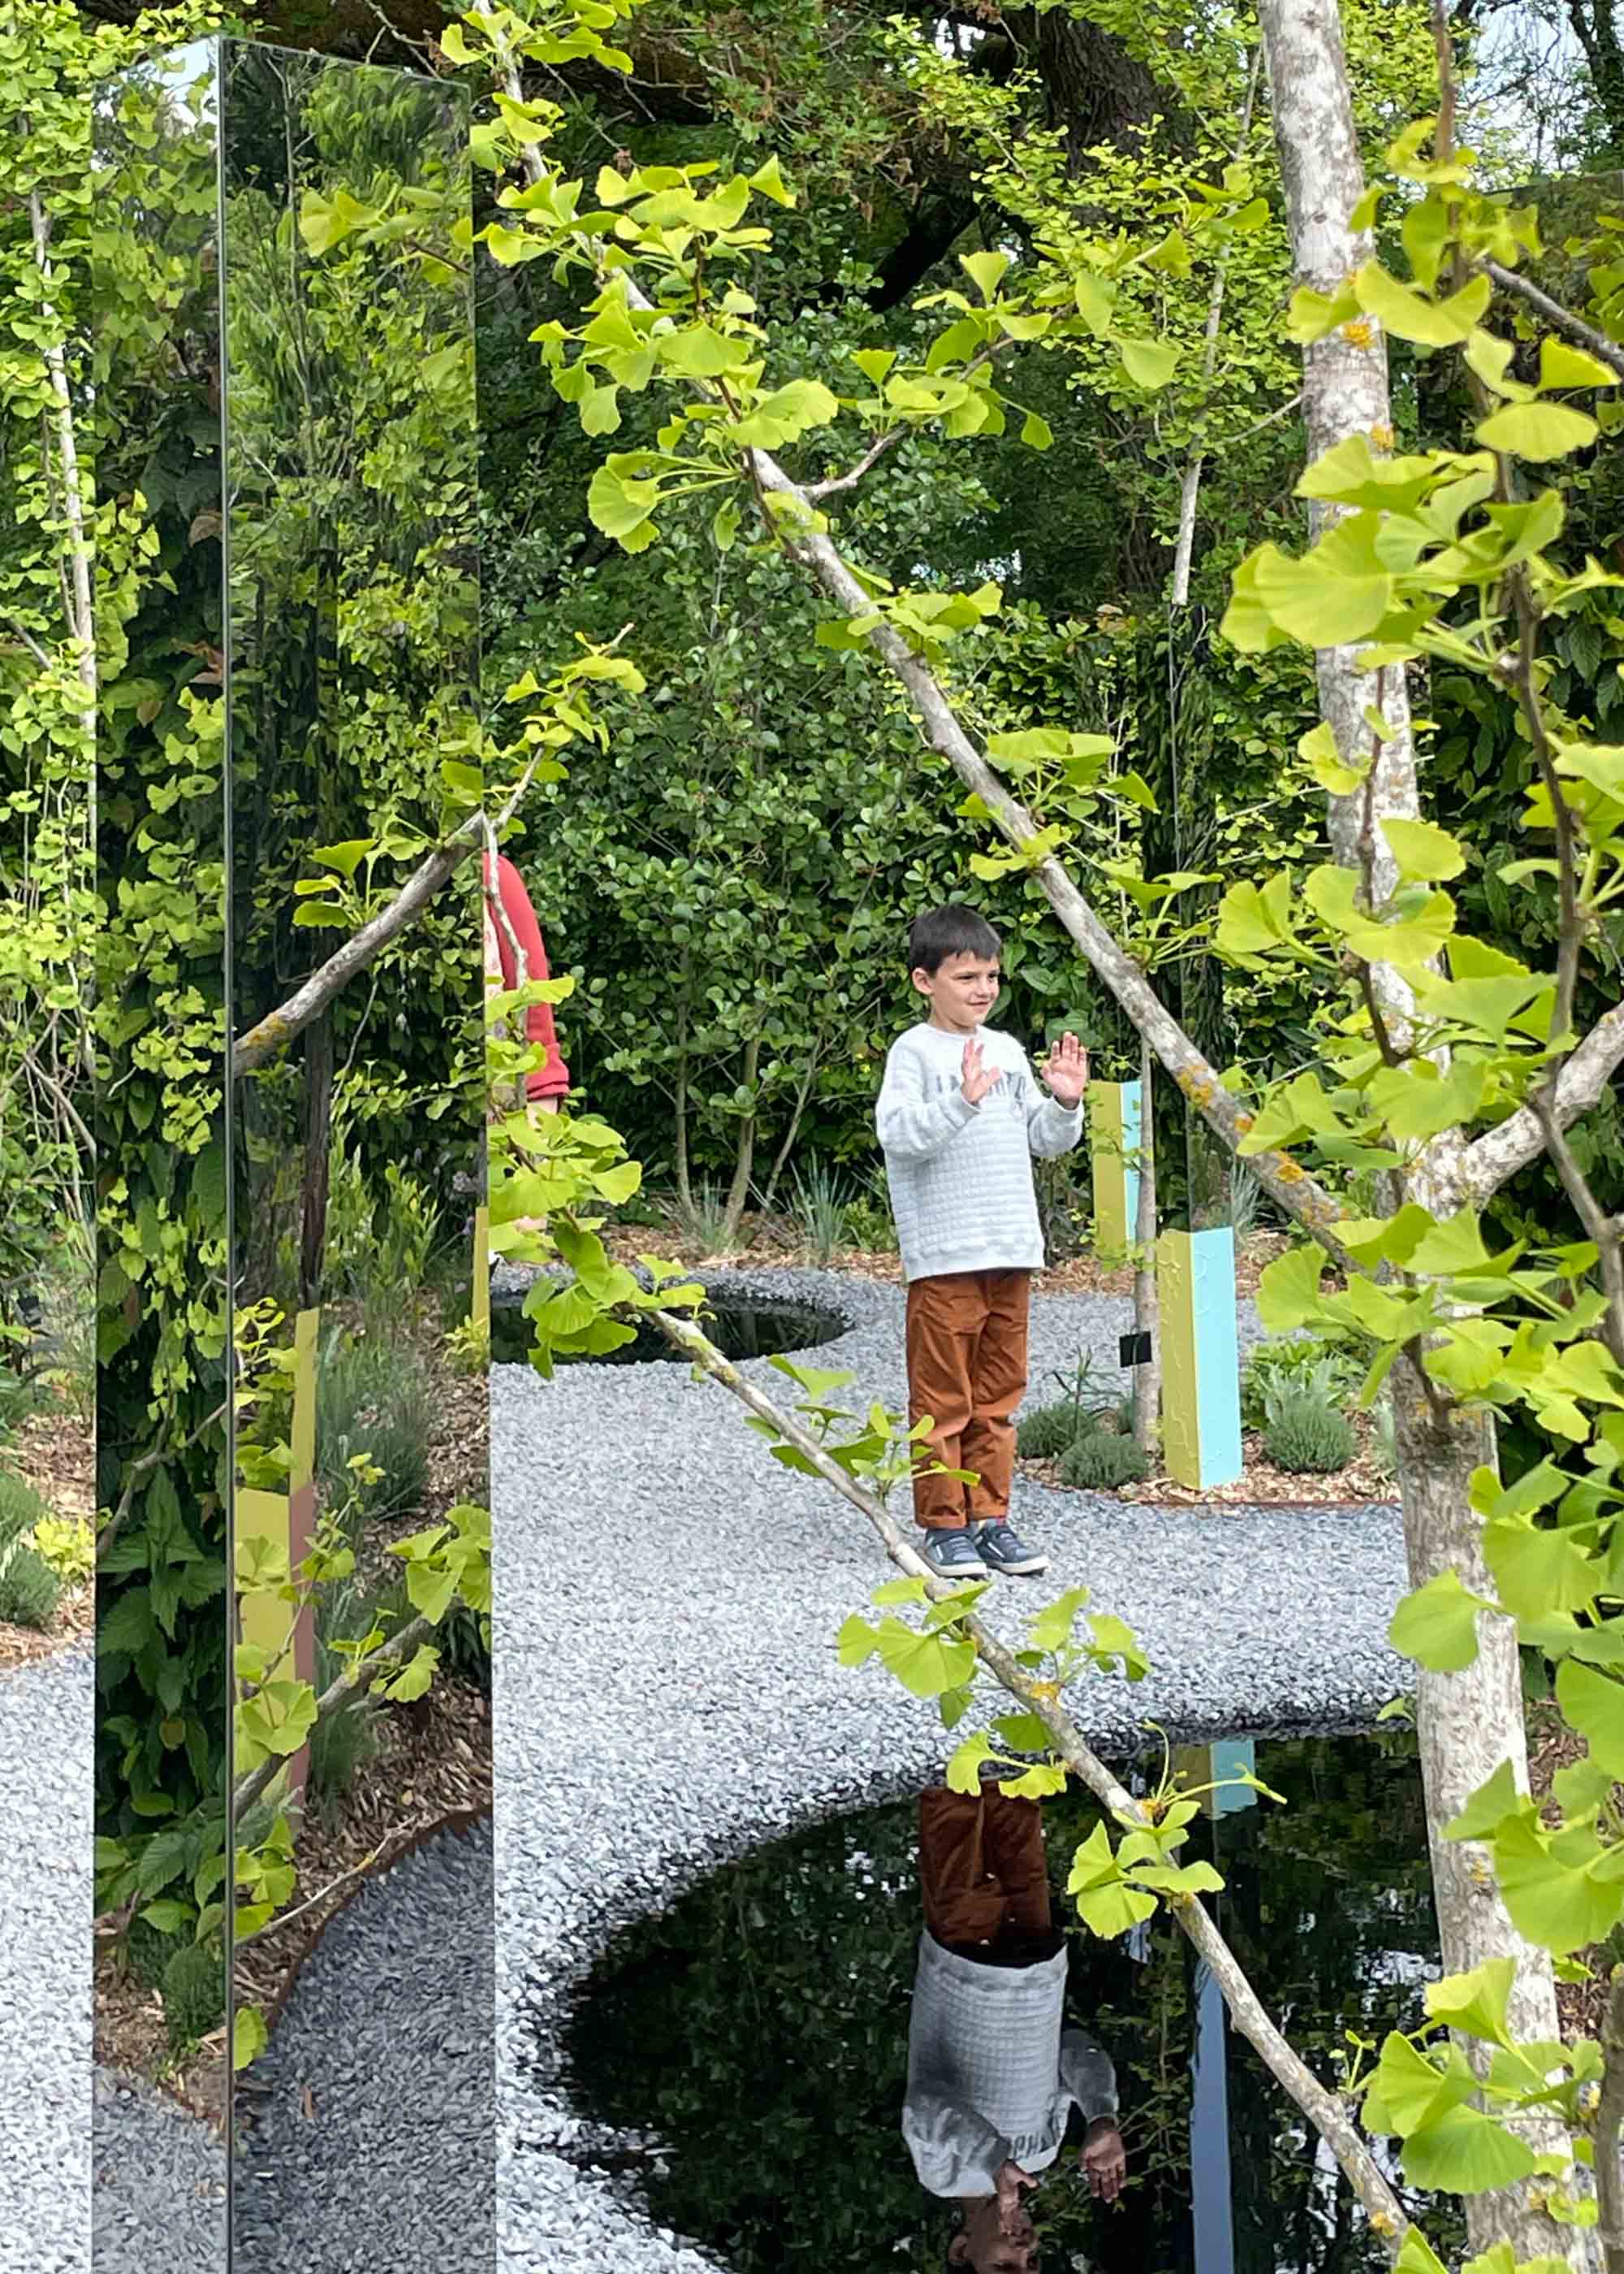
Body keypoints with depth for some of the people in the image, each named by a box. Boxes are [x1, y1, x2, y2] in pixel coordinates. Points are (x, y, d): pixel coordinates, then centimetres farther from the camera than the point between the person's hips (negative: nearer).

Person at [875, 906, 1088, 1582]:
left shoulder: (1008, 1051, 14)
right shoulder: (914, 1052, -5)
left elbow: (1044, 1141, 19)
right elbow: (898, 1133, -19)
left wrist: (1066, 1103, 0)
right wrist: (963, 1098, -30)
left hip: (1011, 1253, 6)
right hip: (943, 1257, -6)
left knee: (998, 1397, 12)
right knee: (943, 1400, 0)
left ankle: (989, 1519, 20)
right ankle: (942, 1525, 9)